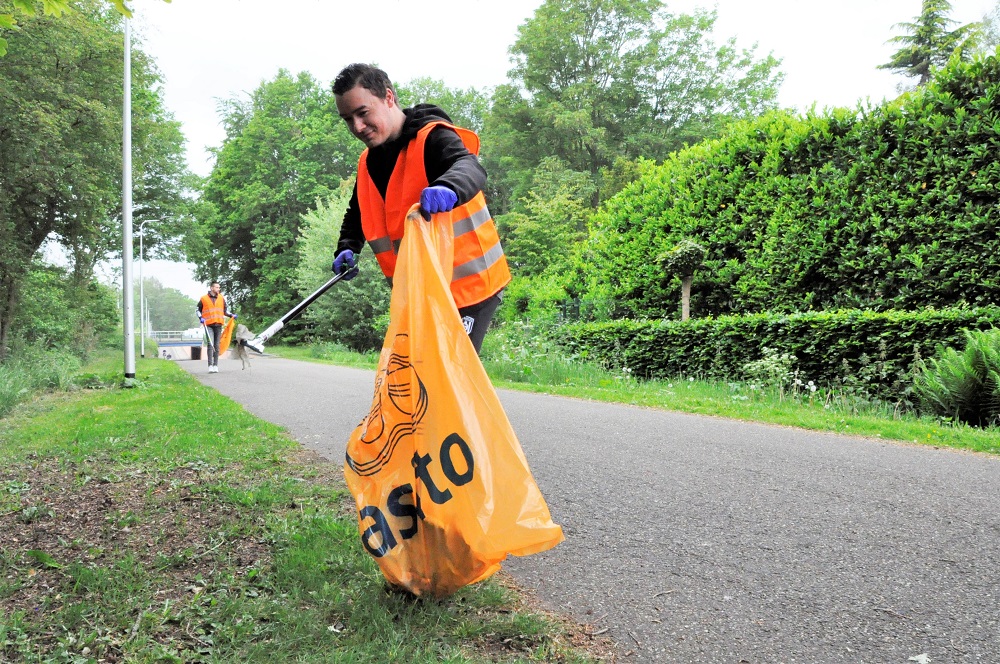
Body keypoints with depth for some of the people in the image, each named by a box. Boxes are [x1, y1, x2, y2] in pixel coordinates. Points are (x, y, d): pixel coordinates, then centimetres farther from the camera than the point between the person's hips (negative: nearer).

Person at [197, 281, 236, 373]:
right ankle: (210, 365, -14)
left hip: (219, 324, 3)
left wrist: (231, 315, 3)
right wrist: (201, 318, -5)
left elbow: (225, 310, 19)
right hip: (209, 325, -3)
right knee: (210, 344, -13)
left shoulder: (222, 298, 12)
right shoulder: (204, 299, 3)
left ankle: (215, 365, 8)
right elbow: (198, 310, 11)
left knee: (217, 345, 5)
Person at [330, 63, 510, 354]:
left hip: (470, 284, -8)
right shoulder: (368, 163, 10)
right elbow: (357, 213, 26)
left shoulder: (432, 137, -14)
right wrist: (347, 248, 6)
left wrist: (448, 188, -58)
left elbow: (471, 167, -35)